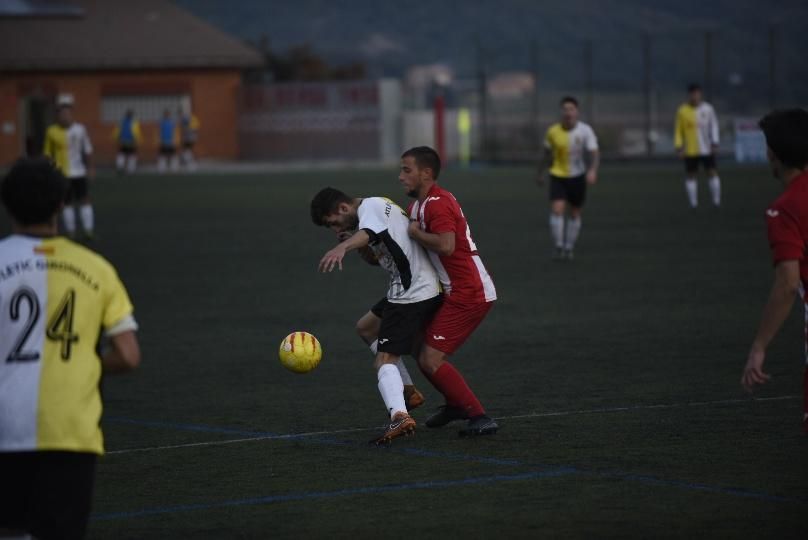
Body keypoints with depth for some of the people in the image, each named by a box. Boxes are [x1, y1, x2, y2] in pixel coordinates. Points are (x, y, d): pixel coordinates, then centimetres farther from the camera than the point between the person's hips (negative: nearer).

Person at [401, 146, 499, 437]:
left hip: (468, 295, -10)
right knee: (423, 353, 17)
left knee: (431, 361, -12)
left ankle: (479, 418, -9)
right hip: (459, 292, 10)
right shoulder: (417, 206, 15)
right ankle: (456, 405, 33)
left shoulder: (437, 204, -18)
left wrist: (415, 233, -18)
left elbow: (446, 245, -33)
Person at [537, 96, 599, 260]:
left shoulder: (585, 131, -13)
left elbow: (594, 154, -21)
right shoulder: (553, 131, -9)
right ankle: (558, 246, -14)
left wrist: (593, 170, -40)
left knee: (575, 214, 11)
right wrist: (541, 173, 18)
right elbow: (547, 154, 8)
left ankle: (569, 248, 24)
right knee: (557, 210, -18)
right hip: (558, 176, -1)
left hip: (577, 177, 1)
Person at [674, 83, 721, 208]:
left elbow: (713, 126, 6)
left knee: (712, 172, -2)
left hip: (706, 149, 0)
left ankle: (717, 201, 5)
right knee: (691, 175, 3)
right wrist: (679, 146, -3)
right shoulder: (682, 111, -1)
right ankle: (693, 203, 9)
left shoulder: (708, 109, 1)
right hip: (690, 151, 0)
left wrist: (714, 143, -1)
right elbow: (678, 130, 3)